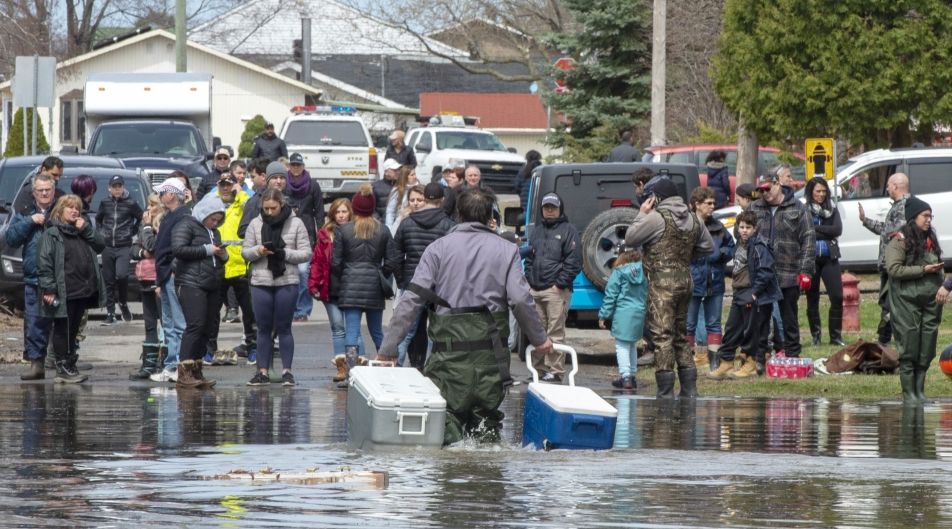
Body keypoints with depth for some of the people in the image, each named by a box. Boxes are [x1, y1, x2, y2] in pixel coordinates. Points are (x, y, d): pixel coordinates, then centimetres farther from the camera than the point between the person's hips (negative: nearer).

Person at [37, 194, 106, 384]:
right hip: (64, 293, -7)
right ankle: (63, 369, 2)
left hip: (83, 290, 7)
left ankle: (70, 366, 19)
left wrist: (86, 230, -2)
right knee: (63, 331, -2)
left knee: (72, 331, 13)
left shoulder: (82, 232, 18)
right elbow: (44, 263, -11)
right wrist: (48, 288, -18)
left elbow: (101, 244, 11)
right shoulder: (52, 234, -5)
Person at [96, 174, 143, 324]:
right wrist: (100, 232, 10)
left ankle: (123, 303, 3)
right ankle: (110, 314, 10)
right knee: (109, 281, 4)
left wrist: (133, 232, 3)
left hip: (124, 248, -3)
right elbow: (98, 219, 23)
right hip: (108, 247, 3)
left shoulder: (131, 204, -3)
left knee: (121, 275, -23)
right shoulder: (105, 203, 6)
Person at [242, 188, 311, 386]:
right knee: (264, 328, 6)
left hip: (287, 282, -2)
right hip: (261, 282, 2)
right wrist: (258, 251, -14)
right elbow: (245, 251, 7)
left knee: (284, 327, 2)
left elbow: (306, 253, -3)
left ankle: (287, 370, 8)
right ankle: (263, 371, 11)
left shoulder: (295, 223, -1)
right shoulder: (256, 224, 5)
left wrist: (284, 253, -18)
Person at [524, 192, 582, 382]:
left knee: (555, 333, -8)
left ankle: (555, 371, -6)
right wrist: (529, 281, 10)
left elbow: (574, 261, -5)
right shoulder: (536, 230, 21)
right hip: (535, 290, 6)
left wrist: (561, 283, -11)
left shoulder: (568, 230, 1)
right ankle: (539, 370, 13)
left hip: (557, 290, -6)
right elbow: (529, 258, 23)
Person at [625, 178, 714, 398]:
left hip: (662, 282, -7)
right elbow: (707, 247, 20)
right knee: (680, 334, 16)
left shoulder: (657, 217, -12)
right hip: (685, 279, 7)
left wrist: (641, 214, 4)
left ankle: (666, 391, -12)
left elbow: (629, 239, -6)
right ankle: (689, 388, 15)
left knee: (662, 335, -7)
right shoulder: (692, 219, 10)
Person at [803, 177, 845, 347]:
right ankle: (815, 336, 15)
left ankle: (836, 336, 2)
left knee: (837, 296, -6)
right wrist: (826, 233, -10)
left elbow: (838, 230, -4)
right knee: (812, 299, 5)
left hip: (829, 258, 2)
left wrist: (816, 228, -10)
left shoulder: (832, 209, 10)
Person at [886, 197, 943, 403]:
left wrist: (941, 289, 12)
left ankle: (920, 391, 12)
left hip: (930, 300, 6)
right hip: (907, 301, -6)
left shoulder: (930, 239, 15)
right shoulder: (899, 241, -7)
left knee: (926, 349, 5)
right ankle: (909, 393, 1)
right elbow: (893, 269, -16)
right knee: (909, 348, -4)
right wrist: (923, 270, -16)